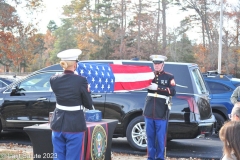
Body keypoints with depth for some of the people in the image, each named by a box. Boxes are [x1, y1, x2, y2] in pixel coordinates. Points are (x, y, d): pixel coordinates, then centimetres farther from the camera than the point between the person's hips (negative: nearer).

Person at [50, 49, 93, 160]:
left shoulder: (54, 80, -1)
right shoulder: (81, 80, -13)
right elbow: (89, 105, -4)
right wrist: (87, 91, 13)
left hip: (58, 124, 4)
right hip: (75, 125, -4)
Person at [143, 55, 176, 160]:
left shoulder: (169, 77, 1)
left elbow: (173, 92, -12)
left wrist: (158, 87, -21)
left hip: (161, 113, -3)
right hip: (149, 112, 3)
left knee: (160, 137, 1)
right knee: (150, 136, 9)